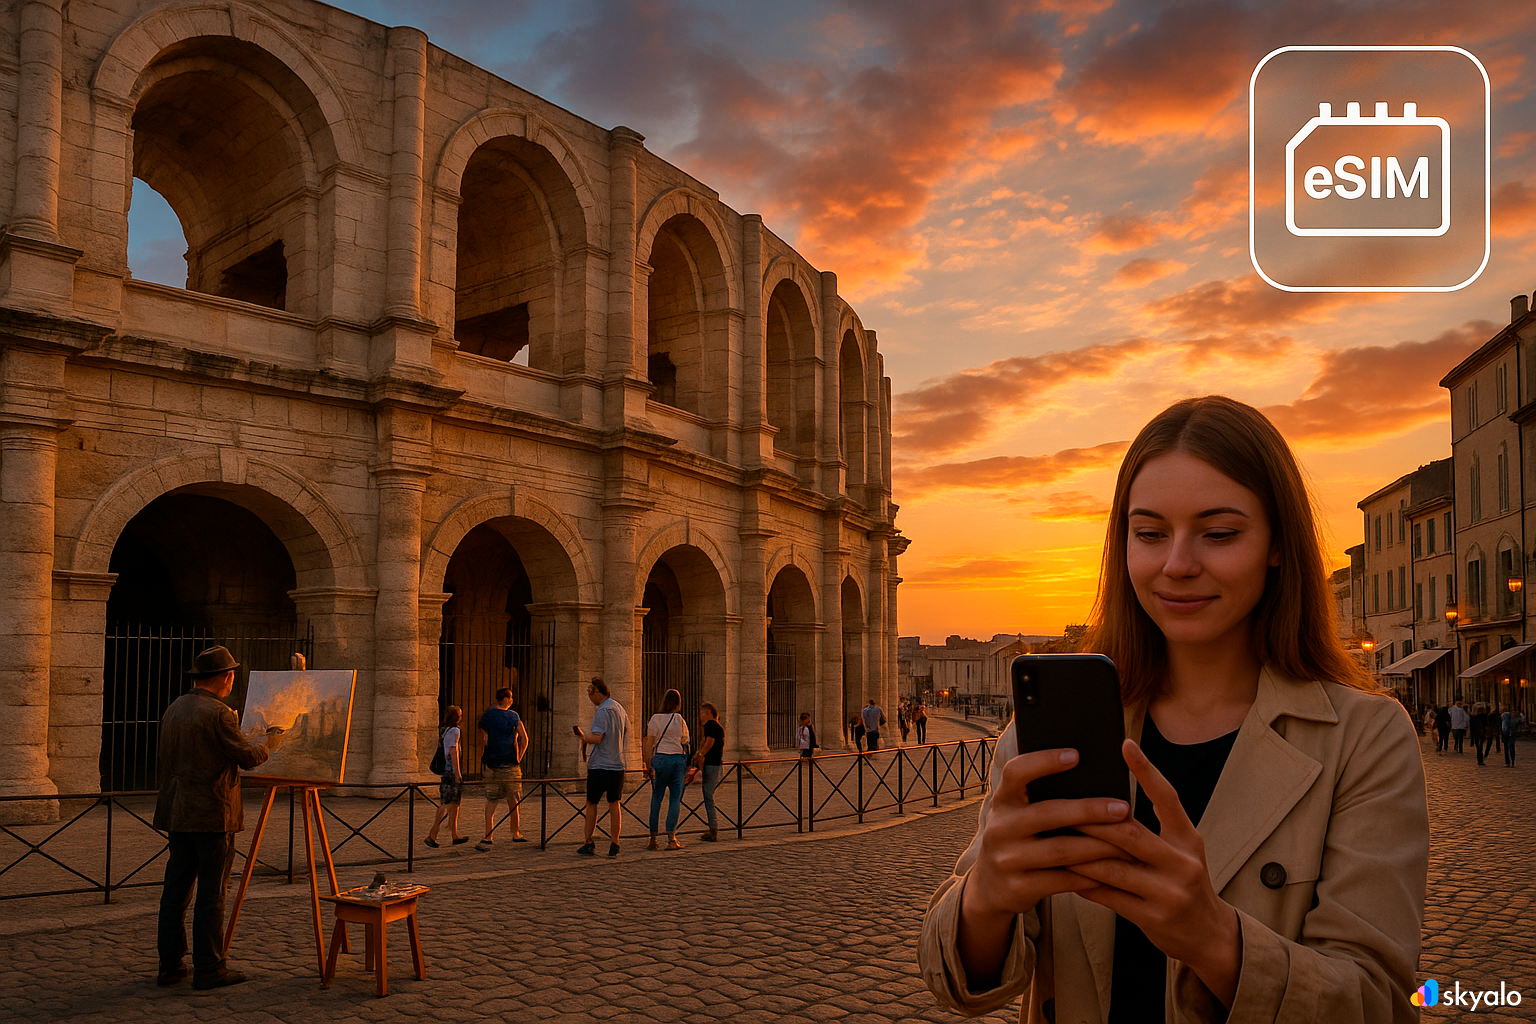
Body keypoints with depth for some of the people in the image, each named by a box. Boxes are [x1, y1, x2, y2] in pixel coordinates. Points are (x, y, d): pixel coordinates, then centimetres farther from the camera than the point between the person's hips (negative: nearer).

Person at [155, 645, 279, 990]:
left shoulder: (174, 709, 9)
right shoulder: (218, 714, -16)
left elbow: (166, 759, 17)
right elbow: (247, 757, -12)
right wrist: (270, 744, 6)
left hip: (178, 814, 8)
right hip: (212, 815, -8)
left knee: (176, 890, 12)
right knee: (211, 894, -1)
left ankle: (170, 965, 19)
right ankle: (209, 969, 4)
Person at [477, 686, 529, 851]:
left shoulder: (486, 716, 2)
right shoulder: (514, 716, -2)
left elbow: (483, 741, 0)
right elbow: (524, 740, -3)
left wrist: (483, 762, 7)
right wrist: (519, 757, 8)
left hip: (491, 763, 2)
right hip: (510, 764, -1)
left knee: (491, 800, 2)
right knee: (513, 800, 11)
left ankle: (488, 837, -7)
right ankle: (516, 833, 22)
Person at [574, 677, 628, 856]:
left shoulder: (602, 711, -15)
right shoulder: (619, 707, 10)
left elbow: (596, 738, -22)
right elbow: (626, 730, 20)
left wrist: (583, 736, -5)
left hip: (599, 766, -7)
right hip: (618, 765, 7)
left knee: (591, 803, 6)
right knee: (614, 804, 8)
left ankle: (588, 843, 9)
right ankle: (614, 845, 7)